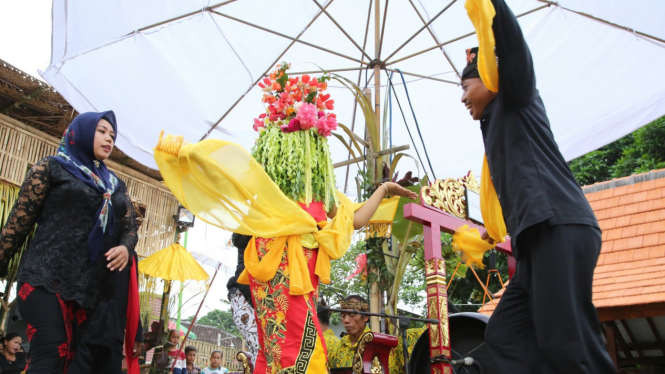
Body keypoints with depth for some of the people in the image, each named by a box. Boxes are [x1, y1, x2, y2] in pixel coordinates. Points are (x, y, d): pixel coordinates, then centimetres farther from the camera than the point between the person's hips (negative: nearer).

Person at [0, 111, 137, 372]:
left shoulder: (116, 185, 20)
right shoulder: (51, 168, 6)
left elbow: (130, 226, 16)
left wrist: (125, 247, -7)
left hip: (92, 286, 5)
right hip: (47, 279, -5)